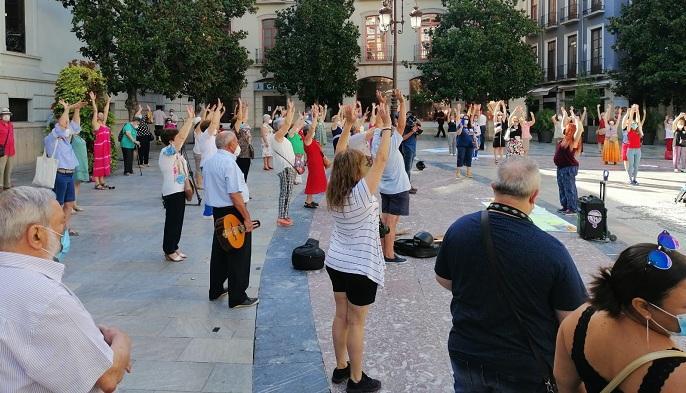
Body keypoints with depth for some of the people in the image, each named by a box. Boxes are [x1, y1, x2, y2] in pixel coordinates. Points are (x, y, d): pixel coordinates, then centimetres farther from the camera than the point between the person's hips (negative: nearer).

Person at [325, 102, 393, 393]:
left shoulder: (334, 192, -5)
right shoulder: (361, 193, -24)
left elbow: (340, 155, 2)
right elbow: (382, 159, -24)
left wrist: (349, 123, 2)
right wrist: (387, 127, -17)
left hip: (336, 262, 7)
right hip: (360, 267, -7)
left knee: (341, 316, 18)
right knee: (356, 323, 3)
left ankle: (341, 368, 31)